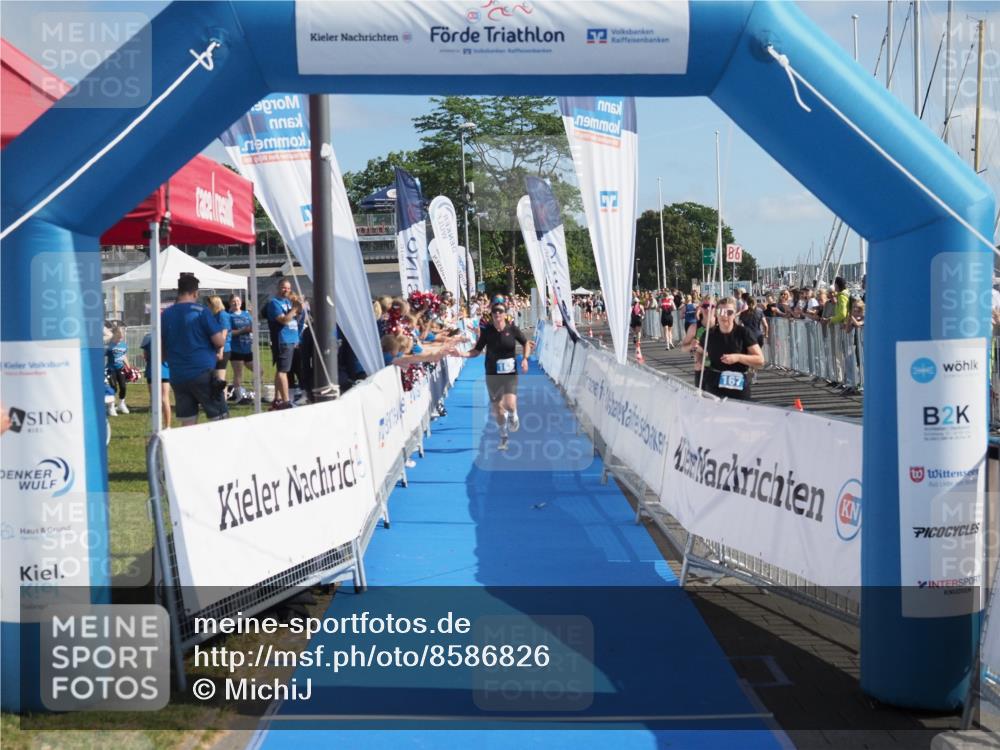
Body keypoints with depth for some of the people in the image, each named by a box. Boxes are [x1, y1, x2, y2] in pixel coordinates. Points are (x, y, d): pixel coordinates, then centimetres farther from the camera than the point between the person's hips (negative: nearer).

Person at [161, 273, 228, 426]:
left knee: (187, 423, 7)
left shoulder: (165, 314, 8)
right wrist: (224, 332, 12)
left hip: (177, 377, 5)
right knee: (220, 418, 2)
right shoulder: (201, 311, -6)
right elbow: (219, 342, -9)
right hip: (203, 373, -5)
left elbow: (162, 351, 13)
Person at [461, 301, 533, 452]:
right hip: (492, 375, 1)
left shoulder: (512, 329, -7)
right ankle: (503, 437, 31)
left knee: (510, 405, -20)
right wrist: (461, 354, -14)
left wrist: (525, 358, -7)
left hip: (510, 373, -1)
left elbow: (526, 343, 8)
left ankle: (513, 416, 18)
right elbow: (476, 351, 2)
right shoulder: (487, 331, -6)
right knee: (498, 408, 8)